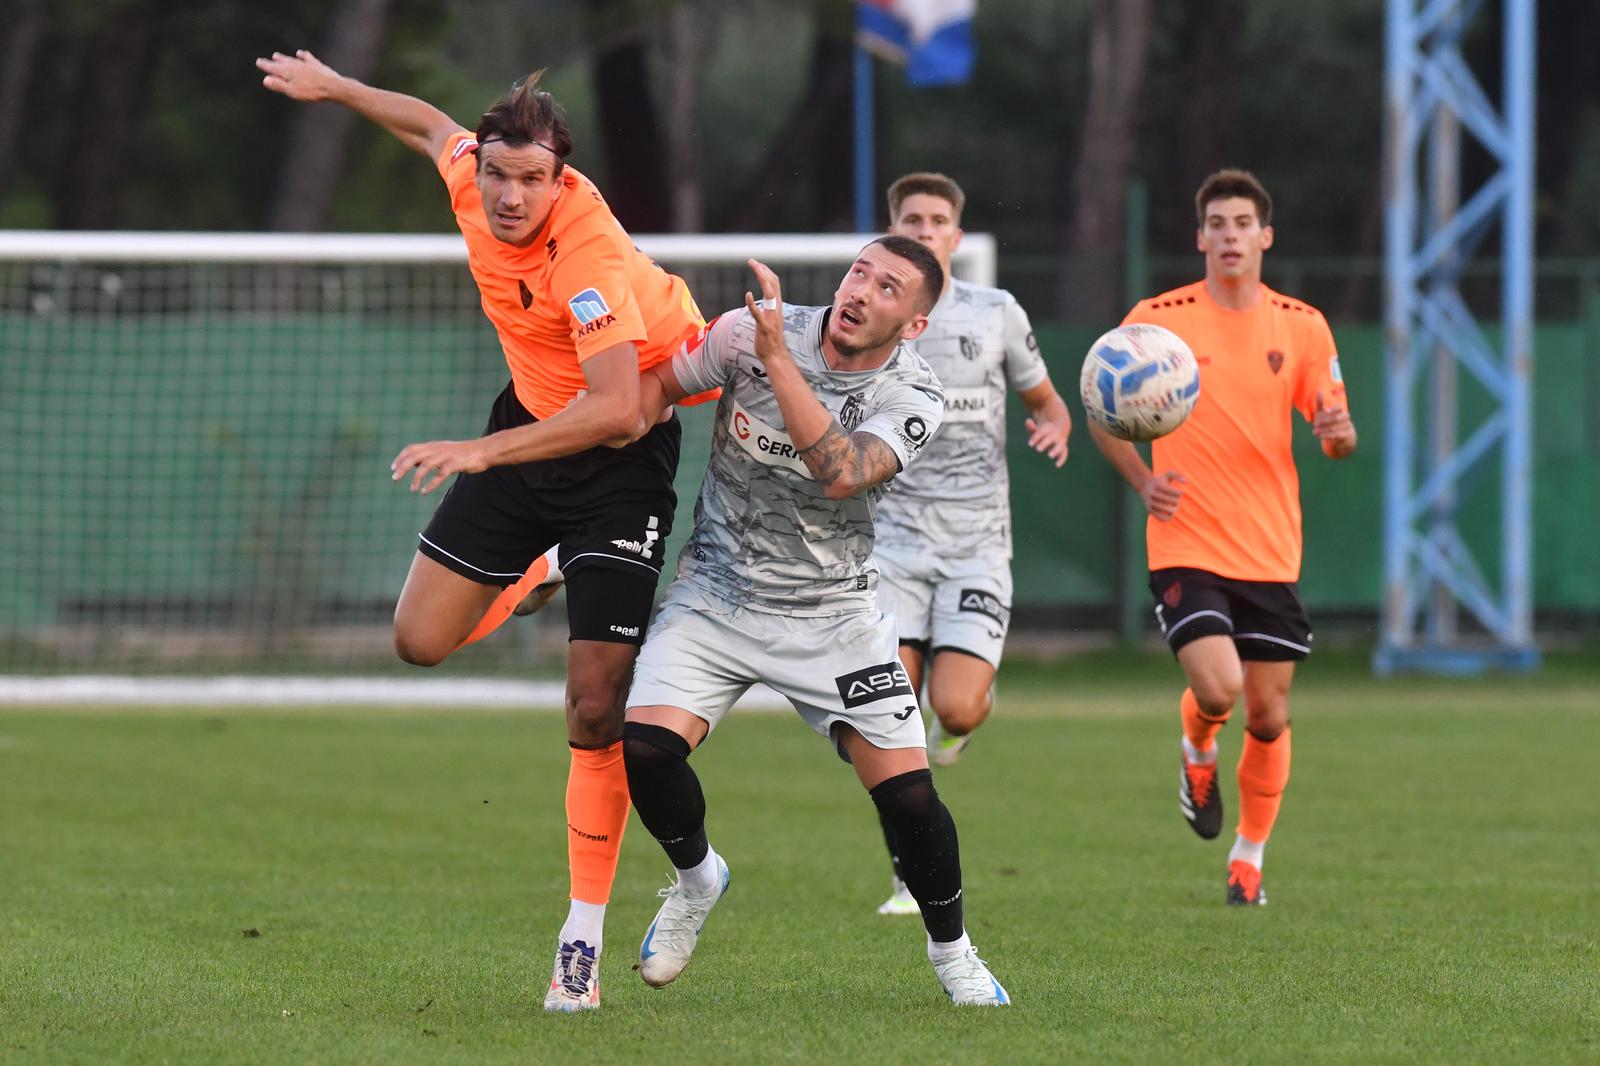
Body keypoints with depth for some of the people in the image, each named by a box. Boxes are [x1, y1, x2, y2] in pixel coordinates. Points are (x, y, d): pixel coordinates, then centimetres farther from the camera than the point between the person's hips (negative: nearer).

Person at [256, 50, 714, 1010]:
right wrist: (332, 86, 27)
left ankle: (584, 940, 0)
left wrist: (483, 452, -47)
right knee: (422, 640, 3)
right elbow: (434, 126, 13)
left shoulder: (591, 255, -33)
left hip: (622, 454, -7)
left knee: (596, 714, -11)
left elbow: (615, 407, -42)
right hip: (532, 415, 7)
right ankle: (543, 576, 36)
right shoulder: (473, 178, -12)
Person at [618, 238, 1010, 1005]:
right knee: (645, 746, -21)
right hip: (716, 590, 0)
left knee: (907, 791, -9)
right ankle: (696, 878, 12)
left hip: (833, 611, 0)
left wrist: (779, 360, -36)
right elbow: (648, 392, 2)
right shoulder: (747, 332, -12)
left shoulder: (912, 398, -14)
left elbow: (840, 474, -32)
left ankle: (951, 952, 18)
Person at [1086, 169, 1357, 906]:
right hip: (1187, 547, -3)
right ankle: (1197, 752, 16)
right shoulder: (1157, 319, -3)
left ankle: (1250, 856, 25)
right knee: (1218, 687, -21)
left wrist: (1338, 432, -15)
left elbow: (1334, 436, 9)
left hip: (1271, 551, 3)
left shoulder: (1302, 326, 4)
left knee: (1268, 714, 5)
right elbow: (1102, 412, 7)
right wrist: (1142, 480, -10)